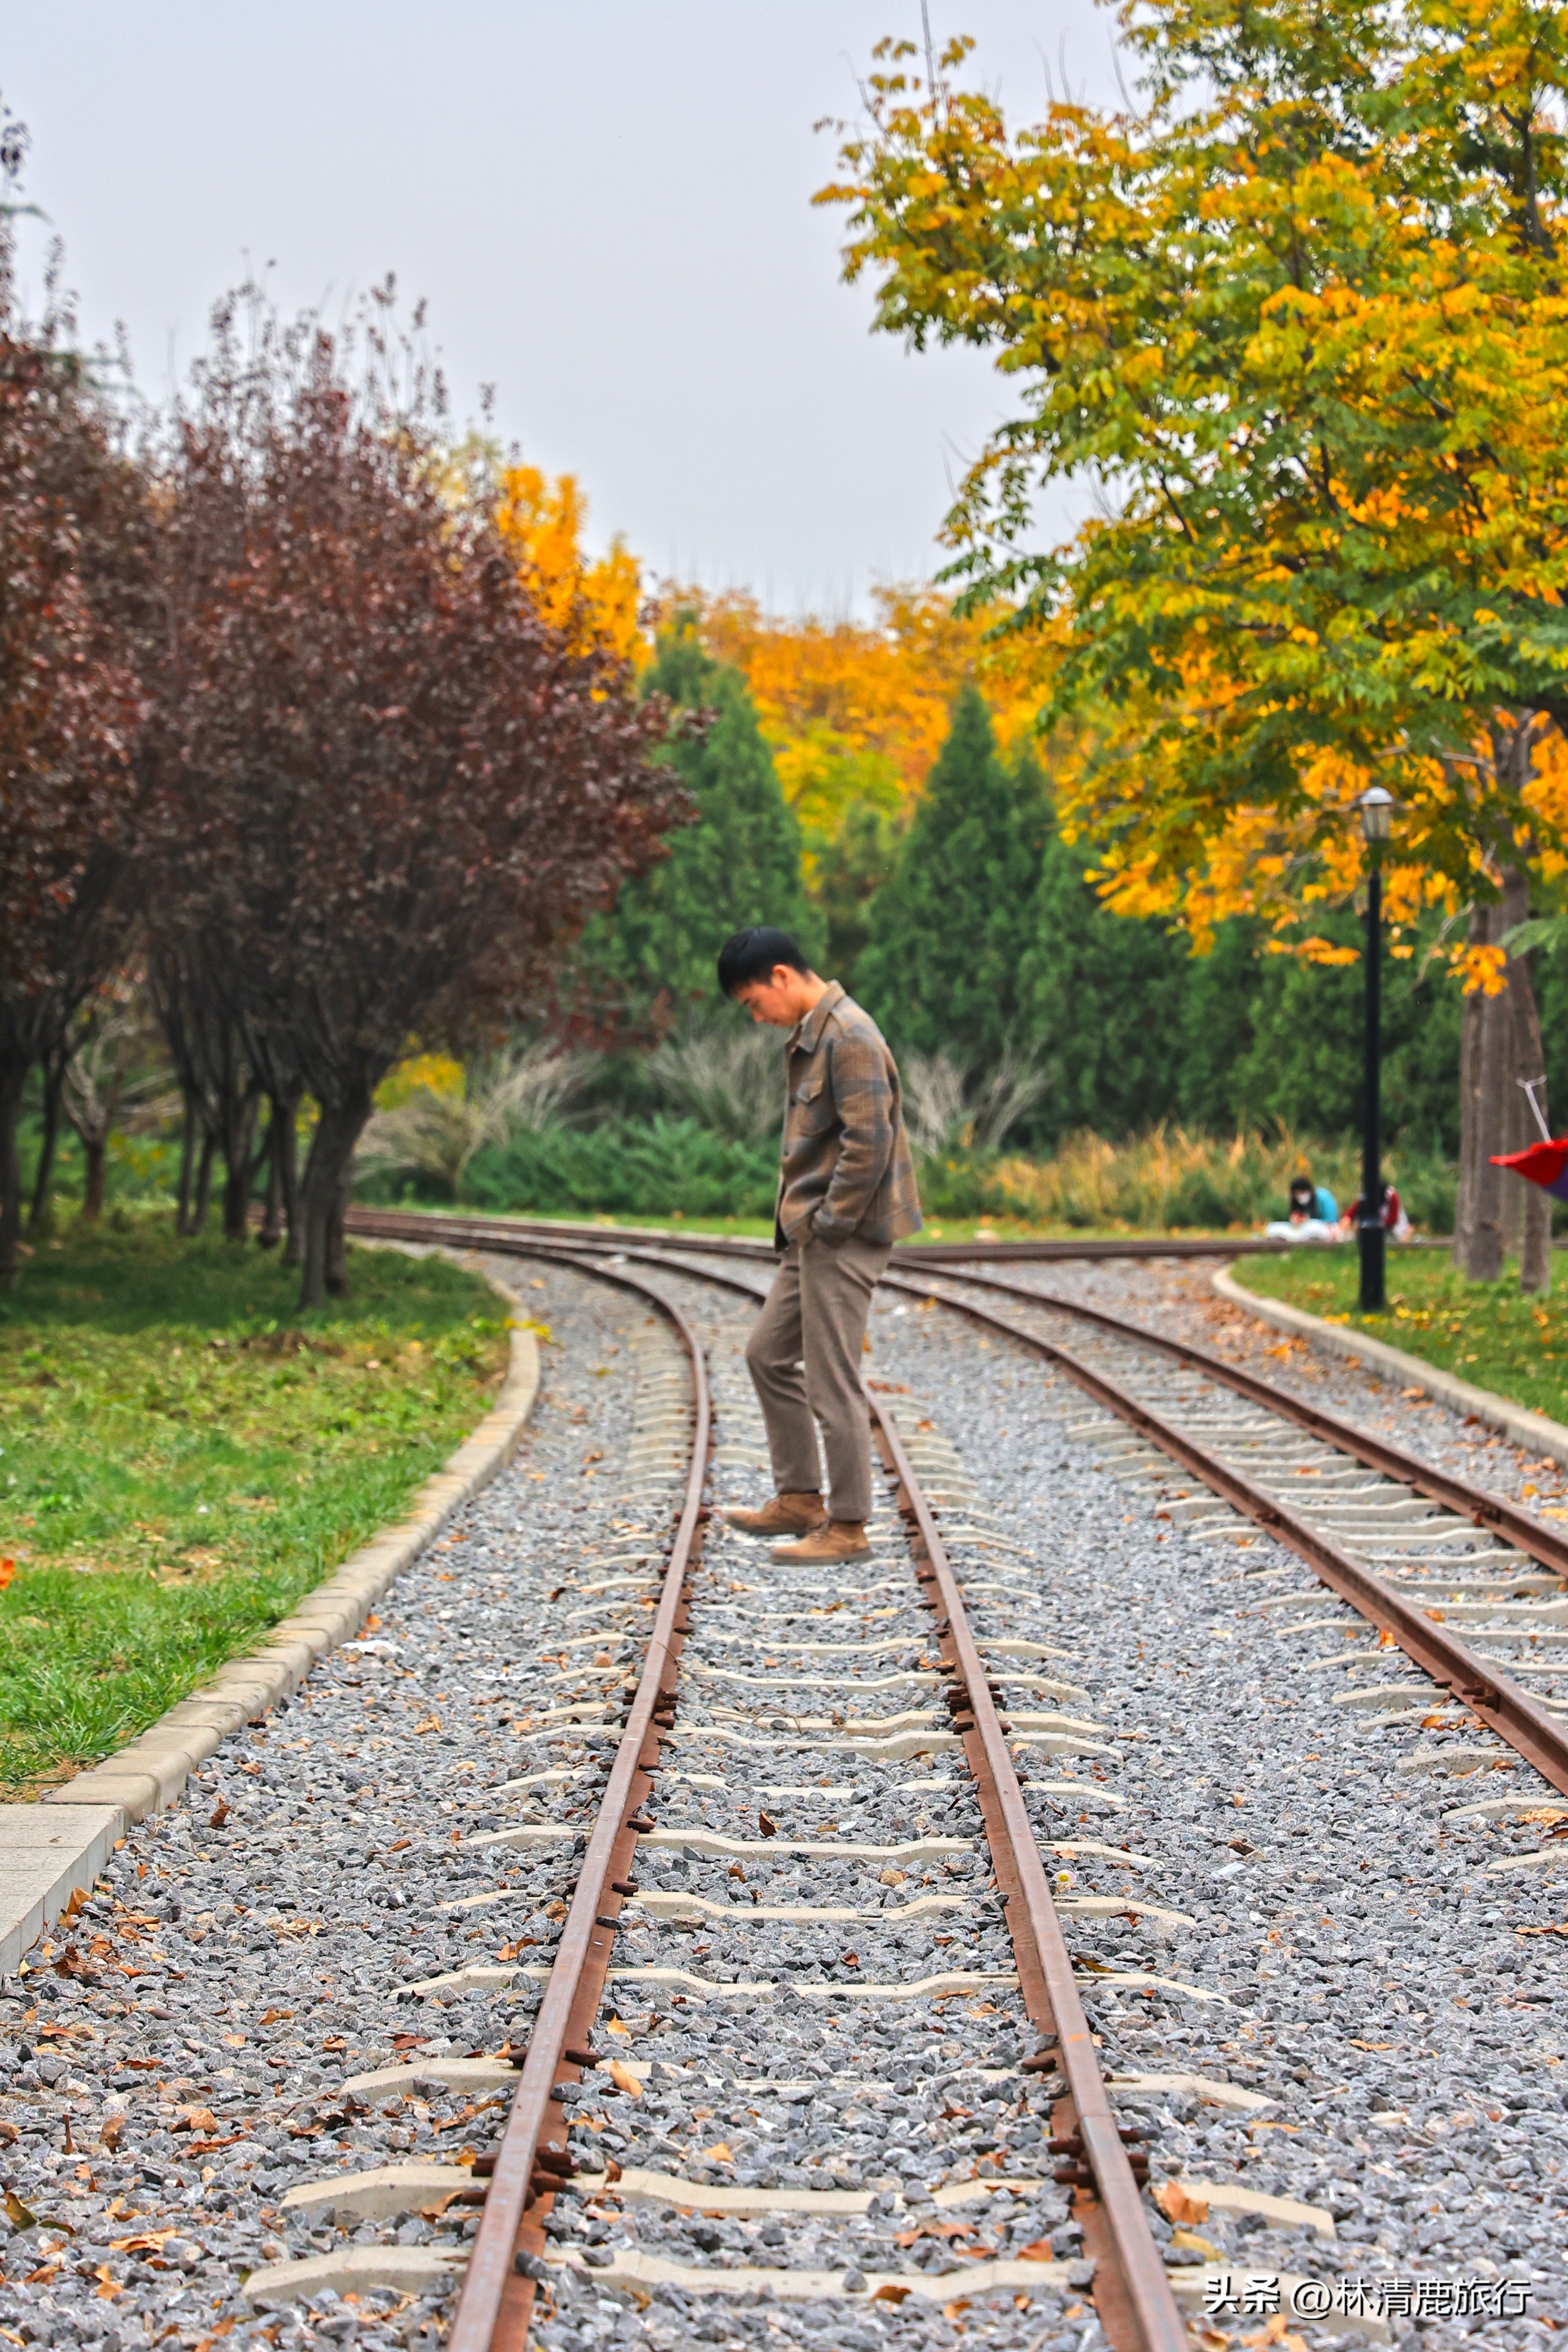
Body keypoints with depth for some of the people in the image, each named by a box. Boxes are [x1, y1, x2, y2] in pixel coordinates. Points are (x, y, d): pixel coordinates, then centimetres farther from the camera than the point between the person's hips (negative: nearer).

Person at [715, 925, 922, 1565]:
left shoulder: (848, 1037, -17)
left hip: (844, 1237, -11)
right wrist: (796, 1221, 13)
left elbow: (869, 1142, -23)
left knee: (831, 1381, -5)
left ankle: (847, 1527, 3)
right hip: (812, 1232, 11)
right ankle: (799, 1498, 25)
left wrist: (828, 1225, -18)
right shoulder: (807, 1036, 14)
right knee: (769, 1354, 17)